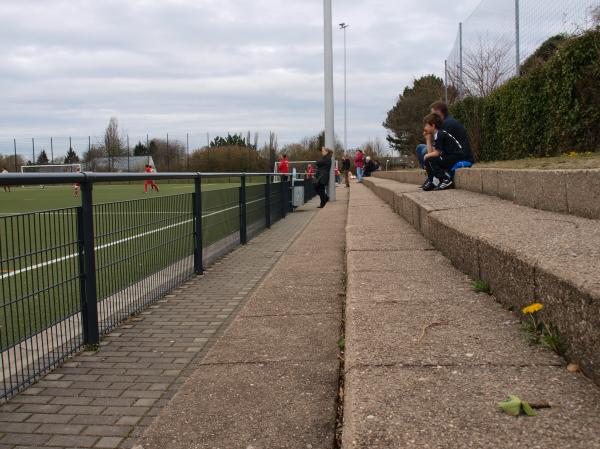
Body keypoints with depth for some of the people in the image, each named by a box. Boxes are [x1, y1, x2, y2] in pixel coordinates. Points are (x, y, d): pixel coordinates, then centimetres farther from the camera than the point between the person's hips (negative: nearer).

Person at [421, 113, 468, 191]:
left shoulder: (440, 134, -14)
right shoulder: (436, 135, 16)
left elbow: (436, 153, -19)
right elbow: (430, 152, 9)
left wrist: (427, 156, 0)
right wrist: (428, 139, 8)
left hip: (457, 158, -10)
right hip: (450, 157, 10)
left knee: (429, 160, -19)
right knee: (426, 159, 11)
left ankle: (446, 180, -18)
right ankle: (430, 181, 12)